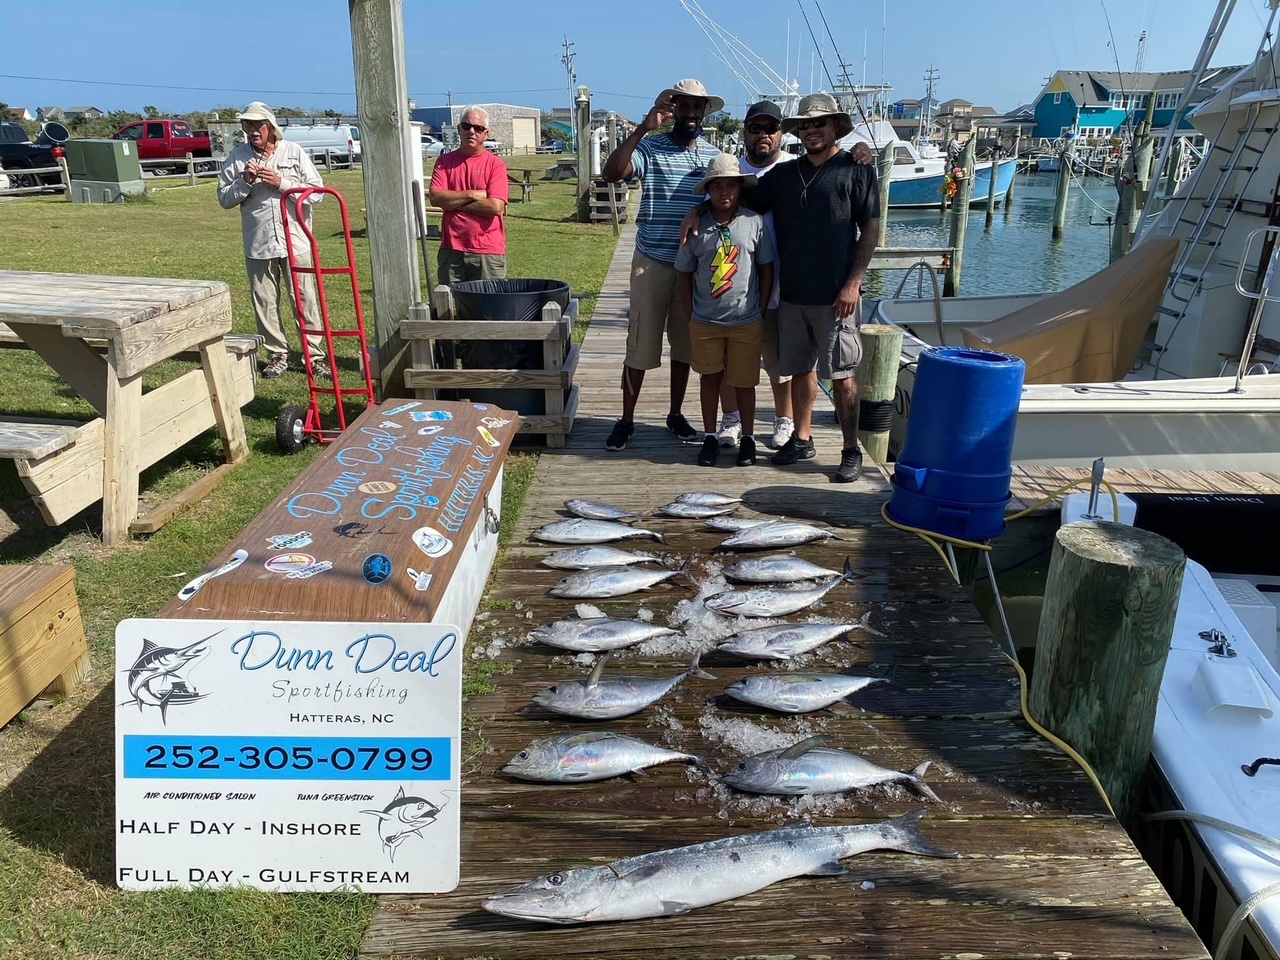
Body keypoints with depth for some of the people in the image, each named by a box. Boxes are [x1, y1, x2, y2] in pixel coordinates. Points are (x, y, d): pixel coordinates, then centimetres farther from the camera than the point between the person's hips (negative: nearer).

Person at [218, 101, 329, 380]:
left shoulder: (294, 152, 1)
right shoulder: (237, 158, 5)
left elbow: (316, 191, -4)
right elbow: (224, 199, 7)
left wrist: (281, 183, -13)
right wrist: (244, 182, -10)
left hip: (295, 241, -2)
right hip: (258, 244, 2)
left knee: (306, 301, 0)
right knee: (265, 304, 7)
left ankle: (316, 357, 7)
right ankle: (277, 355, 20)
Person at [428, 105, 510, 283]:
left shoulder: (495, 164, 0)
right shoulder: (445, 161, 9)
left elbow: (495, 207, -12)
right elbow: (435, 197, -3)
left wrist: (452, 201, -5)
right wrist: (472, 195, -9)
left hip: (488, 252, -2)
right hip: (451, 250, 2)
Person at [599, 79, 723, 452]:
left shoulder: (714, 154, 7)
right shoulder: (651, 147, -5)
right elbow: (611, 173, -22)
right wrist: (644, 127, -27)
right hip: (652, 261, -3)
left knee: (684, 343, 12)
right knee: (640, 343, 1)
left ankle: (676, 415, 25)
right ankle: (626, 420, 12)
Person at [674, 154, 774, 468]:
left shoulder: (755, 222, -6)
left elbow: (767, 269, 1)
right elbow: (684, 274, 3)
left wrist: (761, 312, -1)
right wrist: (691, 317, 1)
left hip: (746, 322, -1)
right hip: (705, 322, 1)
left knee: (744, 381, 9)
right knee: (710, 378, 12)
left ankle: (748, 438, 24)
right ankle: (710, 437, 25)